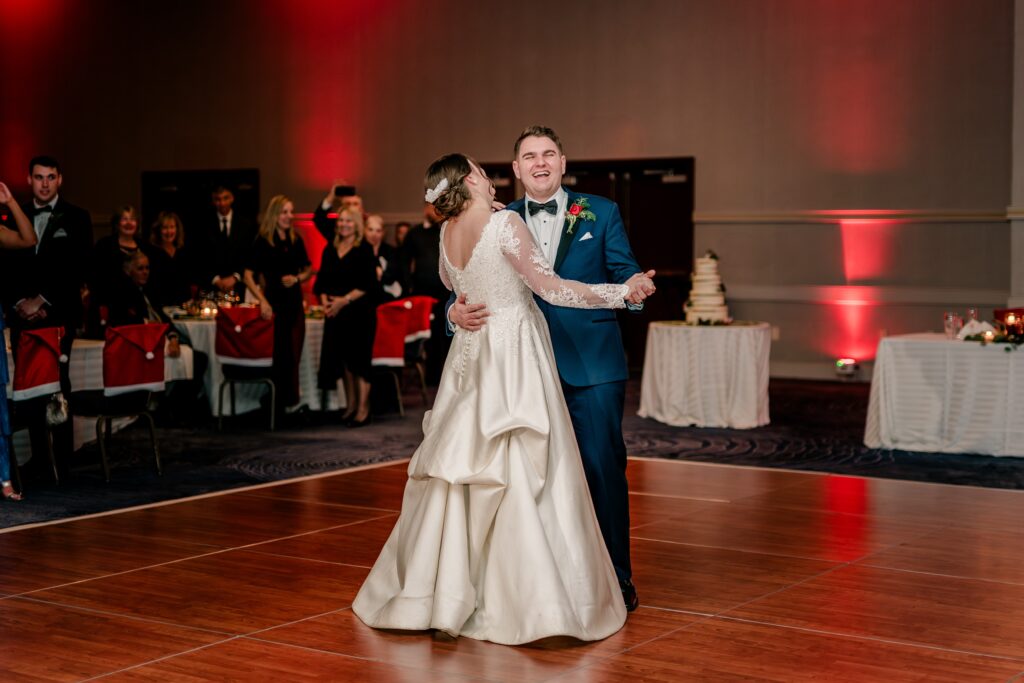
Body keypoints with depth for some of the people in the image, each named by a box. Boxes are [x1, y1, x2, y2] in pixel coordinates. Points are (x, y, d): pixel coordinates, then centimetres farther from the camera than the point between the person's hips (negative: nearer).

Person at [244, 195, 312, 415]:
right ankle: (288, 401, 7)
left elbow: (308, 270, 17)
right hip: (274, 304, -4)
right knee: (280, 354, -2)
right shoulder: (262, 242, -6)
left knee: (293, 354, 6)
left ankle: (291, 400, 14)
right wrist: (262, 301, -20)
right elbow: (249, 275, -9)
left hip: (295, 303, 4)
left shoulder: (296, 241, 7)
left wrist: (297, 278, -5)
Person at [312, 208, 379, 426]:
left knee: (359, 359, -4)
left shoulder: (364, 250, -4)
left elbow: (367, 284, -11)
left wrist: (345, 300, -16)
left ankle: (363, 409, 1)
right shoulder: (330, 250, 12)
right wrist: (324, 300, -7)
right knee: (344, 360, 9)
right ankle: (351, 406, 18)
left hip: (359, 312, -5)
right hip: (335, 313, 5)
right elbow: (322, 280, 11)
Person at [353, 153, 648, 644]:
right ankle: (528, 599, -4)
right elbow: (551, 288, -16)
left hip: (471, 355, 7)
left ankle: (444, 590, 17)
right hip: (514, 355, -7)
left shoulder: (447, 234, 7)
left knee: (458, 470, 10)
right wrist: (620, 293, -10)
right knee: (521, 474, -5)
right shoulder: (504, 223, -13)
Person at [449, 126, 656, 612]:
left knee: (602, 470, -2)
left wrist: (635, 287, -24)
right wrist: (459, 311, -18)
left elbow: (623, 271, 0)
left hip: (592, 366, -2)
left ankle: (615, 578, 10)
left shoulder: (600, 213, 5)